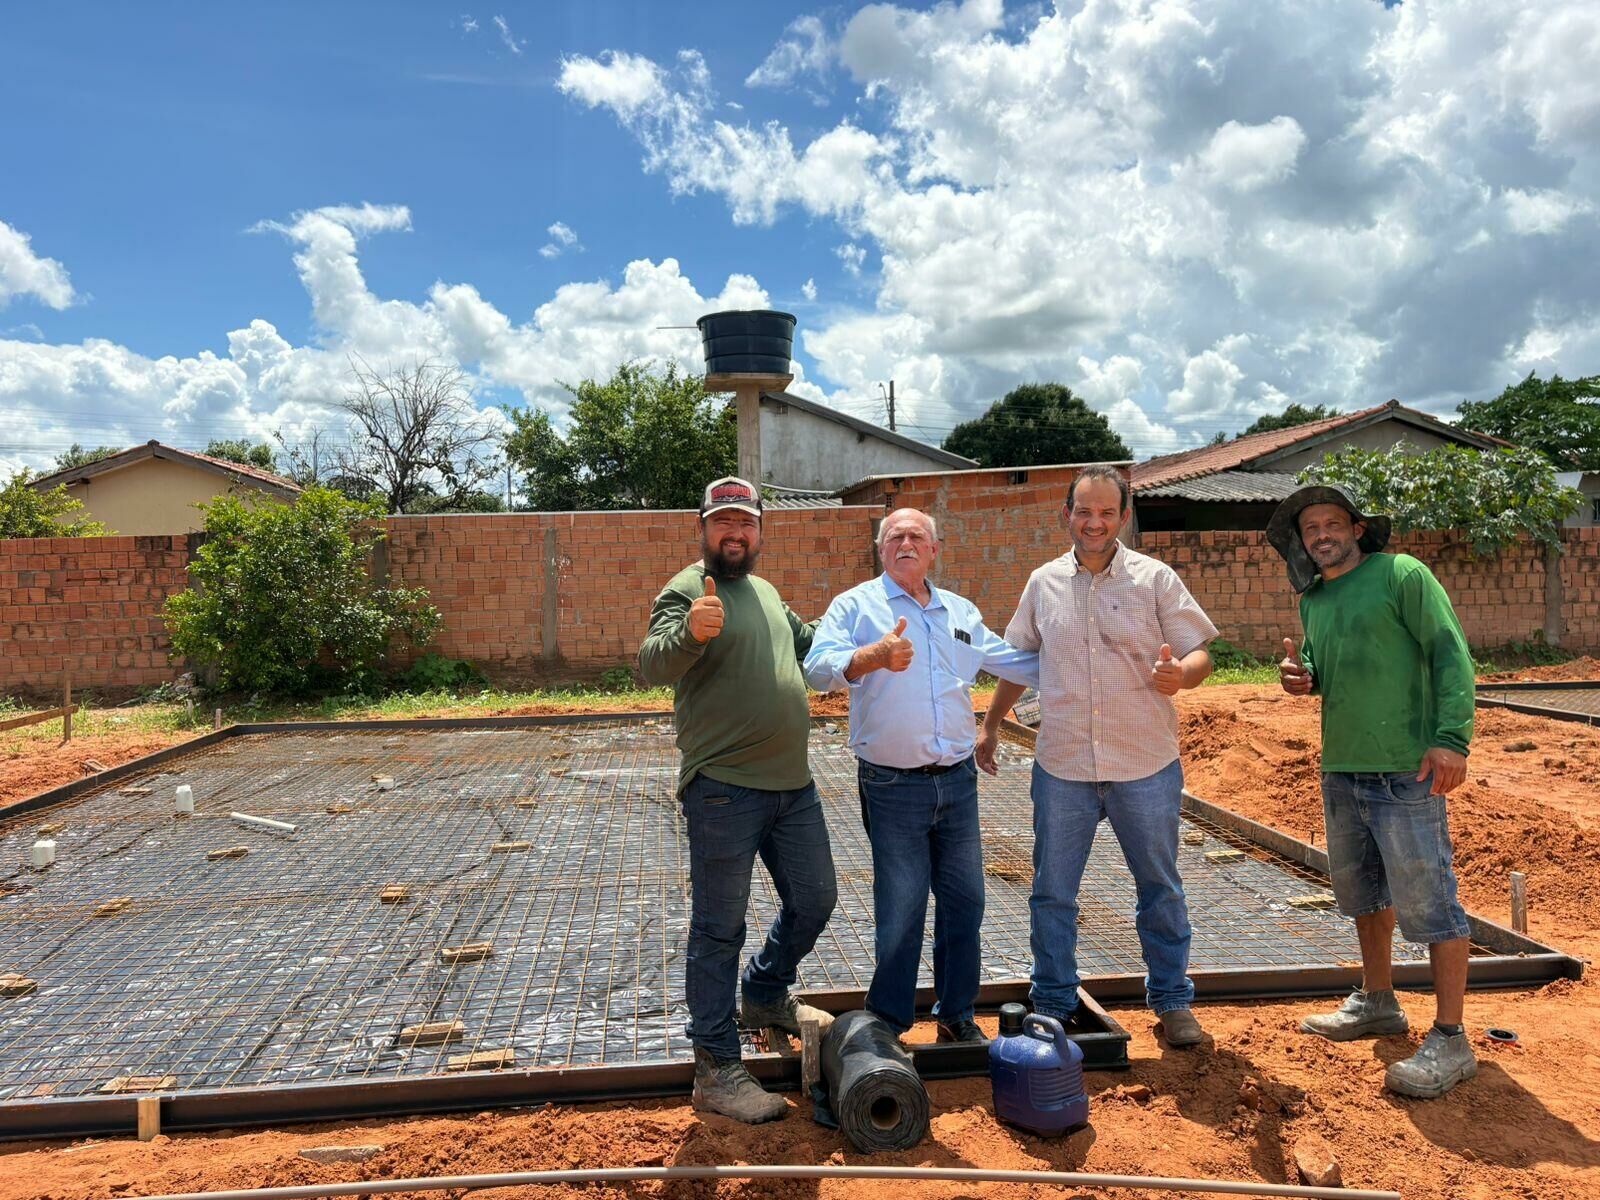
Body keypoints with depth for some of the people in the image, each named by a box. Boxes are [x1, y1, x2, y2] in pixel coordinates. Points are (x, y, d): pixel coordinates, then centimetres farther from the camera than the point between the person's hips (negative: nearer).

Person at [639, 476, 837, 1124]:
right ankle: (716, 1069, 13)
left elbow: (805, 640, 36)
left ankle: (764, 997, 42)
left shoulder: (766, 592, 16)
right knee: (719, 930, 1)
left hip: (793, 784, 8)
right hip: (724, 790, -8)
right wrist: (690, 631, -46)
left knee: (813, 900, 19)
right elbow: (652, 664, -28)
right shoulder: (687, 591, -9)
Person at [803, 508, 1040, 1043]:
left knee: (965, 903, 12)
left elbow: (1014, 661, 25)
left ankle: (958, 1015, 30)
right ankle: (887, 1025, 20)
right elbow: (819, 668, -19)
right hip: (893, 787, -5)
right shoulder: (856, 606, -3)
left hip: (958, 781, 5)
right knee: (899, 913, 1)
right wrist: (874, 656, -37)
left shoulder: (961, 613, 14)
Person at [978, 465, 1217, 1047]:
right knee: (1052, 891, 9)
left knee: (1160, 888, 13)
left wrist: (1180, 674, -25)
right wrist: (991, 725, 16)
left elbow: (1199, 654, -3)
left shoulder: (1155, 579, -2)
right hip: (1062, 765, 2)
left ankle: (1172, 1000, 31)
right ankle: (1052, 1003, 25)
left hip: (1145, 765, -1)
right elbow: (1018, 660, 16)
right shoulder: (1044, 582, 5)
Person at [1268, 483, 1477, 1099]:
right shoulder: (1313, 600, 13)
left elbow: (1451, 654, -12)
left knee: (1427, 899, -3)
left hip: (1405, 770, -8)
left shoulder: (1402, 574, -8)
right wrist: (1301, 675, 0)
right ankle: (1378, 1003, 37)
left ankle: (1450, 1041, 9)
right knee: (1362, 889, 19)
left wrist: (1452, 738, -20)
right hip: (1340, 770, 8)